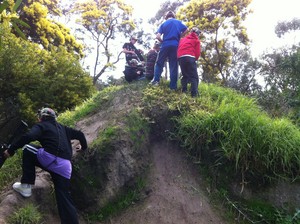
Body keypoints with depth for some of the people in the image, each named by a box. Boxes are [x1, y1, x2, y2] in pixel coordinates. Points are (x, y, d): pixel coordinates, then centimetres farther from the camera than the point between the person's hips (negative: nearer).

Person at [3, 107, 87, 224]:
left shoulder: (41, 126, 11)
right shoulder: (62, 128, 28)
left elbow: (28, 137, -9)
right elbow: (79, 134, 33)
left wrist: (11, 149, -6)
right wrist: (84, 147, 51)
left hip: (50, 159, -5)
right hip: (66, 166, 5)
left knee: (28, 150, 19)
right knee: (64, 198, 6)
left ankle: (26, 186, 12)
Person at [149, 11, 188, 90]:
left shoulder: (164, 24, 8)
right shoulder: (178, 22, 10)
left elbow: (158, 36, -3)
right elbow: (186, 30, 0)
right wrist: (178, 37, 10)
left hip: (165, 45, -1)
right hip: (175, 45, 1)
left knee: (159, 63, 12)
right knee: (174, 66, 3)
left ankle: (156, 80, -2)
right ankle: (173, 85, 2)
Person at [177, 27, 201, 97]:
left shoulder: (183, 39, 30)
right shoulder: (196, 40, 15)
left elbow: (179, 48, 24)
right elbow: (197, 52, 5)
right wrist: (195, 59, 22)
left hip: (180, 57, 5)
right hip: (189, 57, -5)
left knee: (185, 75, 17)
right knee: (194, 77, -5)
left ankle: (183, 91, 3)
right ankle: (194, 94, -20)